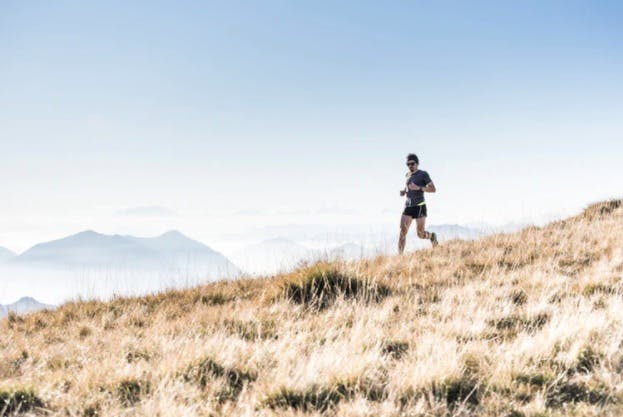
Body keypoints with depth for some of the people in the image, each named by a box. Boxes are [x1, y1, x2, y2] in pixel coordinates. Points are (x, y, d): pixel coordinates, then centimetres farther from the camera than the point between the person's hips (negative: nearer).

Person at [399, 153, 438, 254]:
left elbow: (433, 189, -10)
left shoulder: (423, 174, -4)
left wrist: (418, 188, -22)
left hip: (420, 207, -5)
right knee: (402, 232, -12)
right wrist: (404, 191, 11)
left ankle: (432, 236, 32)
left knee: (420, 234, -2)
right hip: (408, 207, 5)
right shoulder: (408, 174, 14)